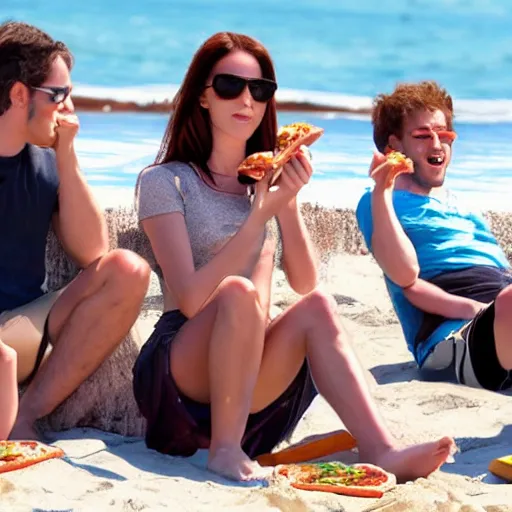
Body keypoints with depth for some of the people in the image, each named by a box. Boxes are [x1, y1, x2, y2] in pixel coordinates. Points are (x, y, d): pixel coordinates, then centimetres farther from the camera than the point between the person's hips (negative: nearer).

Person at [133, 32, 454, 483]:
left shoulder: (269, 178, 13)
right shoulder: (164, 182, -3)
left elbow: (305, 284, 2)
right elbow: (190, 298, -16)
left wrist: (289, 203, -12)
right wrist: (261, 213, -20)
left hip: (251, 384, 5)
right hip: (180, 374, -4)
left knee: (317, 306, -22)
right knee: (238, 291, -32)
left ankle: (381, 451, -33)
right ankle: (225, 449, -26)